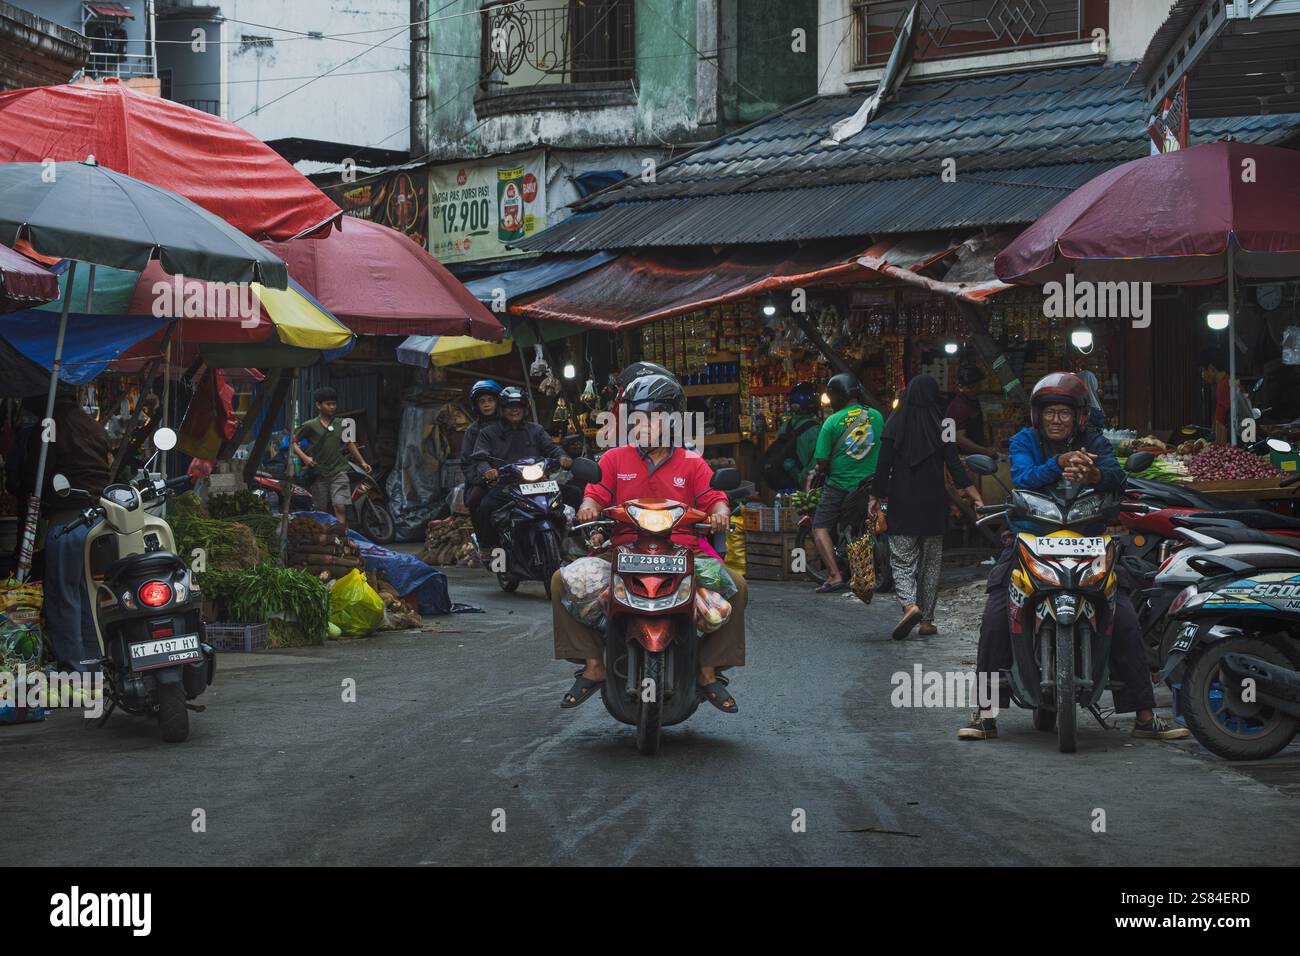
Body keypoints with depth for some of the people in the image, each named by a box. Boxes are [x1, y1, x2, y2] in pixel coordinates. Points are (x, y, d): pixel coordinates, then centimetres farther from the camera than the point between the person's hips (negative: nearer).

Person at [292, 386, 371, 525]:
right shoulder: (310, 426, 0)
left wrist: (362, 462, 22)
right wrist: (304, 457, -9)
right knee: (321, 511, 4)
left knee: (340, 506, -15)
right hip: (319, 474, -1)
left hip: (338, 472, 1)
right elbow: (293, 442, 5)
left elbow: (350, 443, 22)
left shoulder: (341, 425, 9)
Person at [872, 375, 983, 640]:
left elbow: (884, 463, -4)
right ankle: (927, 619, 12)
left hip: (902, 502, -1)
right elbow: (954, 465, -5)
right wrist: (976, 498, -2)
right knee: (931, 561, 12)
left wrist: (876, 496, 5)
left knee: (902, 559, 2)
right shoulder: (941, 426, -3)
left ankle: (909, 604, -23)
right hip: (933, 503, 1)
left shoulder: (895, 423, -3)